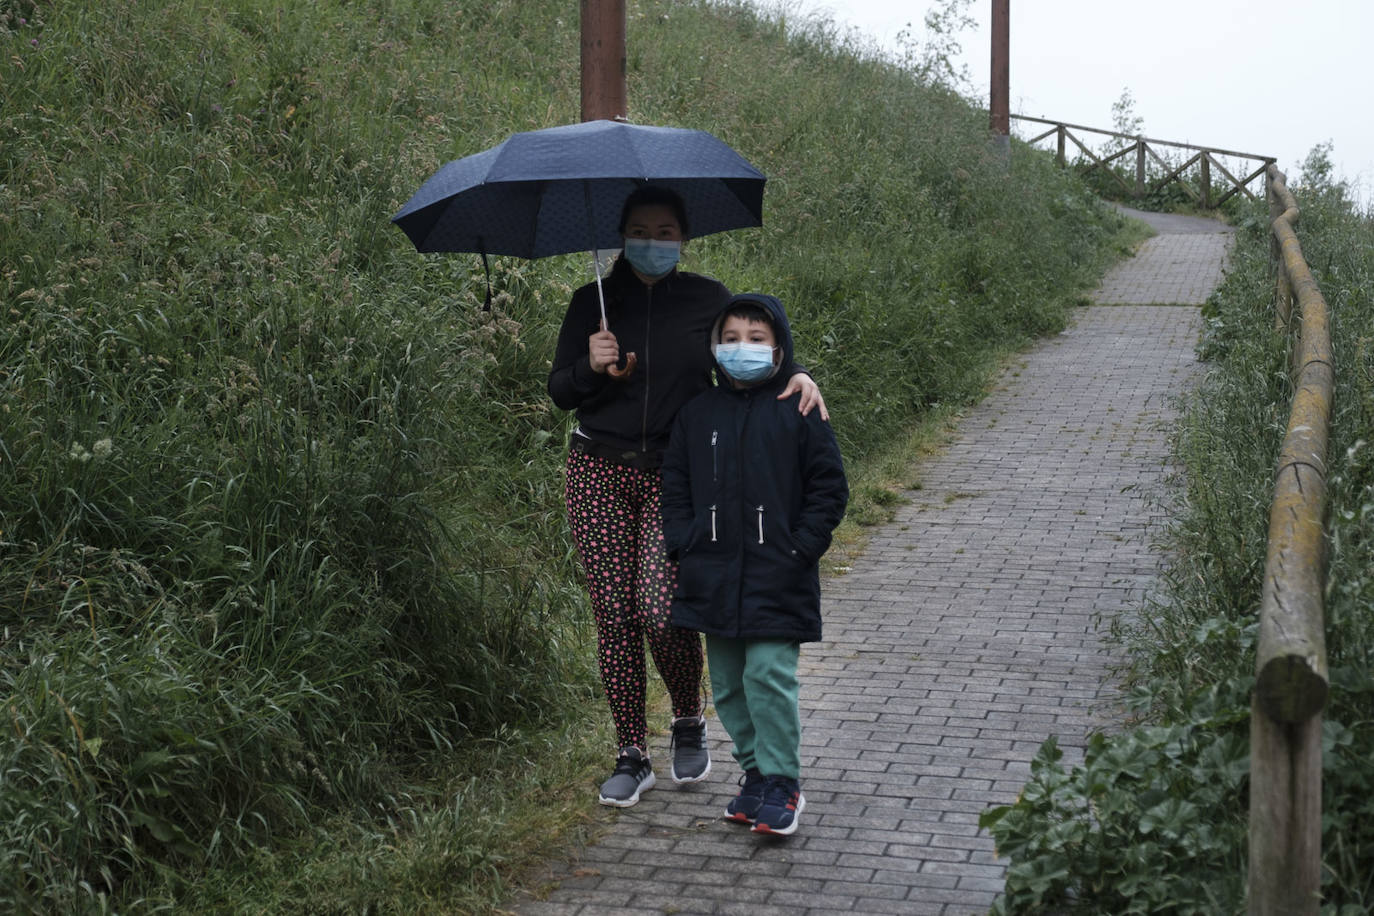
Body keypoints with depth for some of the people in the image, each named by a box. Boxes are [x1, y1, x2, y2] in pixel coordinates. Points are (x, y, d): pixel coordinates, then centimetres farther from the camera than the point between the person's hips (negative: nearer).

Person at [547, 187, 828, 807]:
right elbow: (558, 391, 8)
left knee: (661, 610, -13)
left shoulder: (706, 299, 4)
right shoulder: (592, 303, 6)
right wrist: (591, 366, -13)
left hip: (678, 478, -1)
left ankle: (689, 722, 16)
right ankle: (632, 757, 13)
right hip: (600, 475, 2)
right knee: (614, 615, 0)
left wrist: (798, 375, -18)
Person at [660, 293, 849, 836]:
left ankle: (781, 782, 1)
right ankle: (756, 771, 23)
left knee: (769, 677, -11)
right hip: (714, 579, 5)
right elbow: (675, 485, 15)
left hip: (776, 581, -4)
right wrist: (685, 545, 3)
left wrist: (800, 550, -8)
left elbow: (829, 487, 0)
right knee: (728, 684, 10)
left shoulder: (798, 412, -2)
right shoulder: (697, 415, 8)